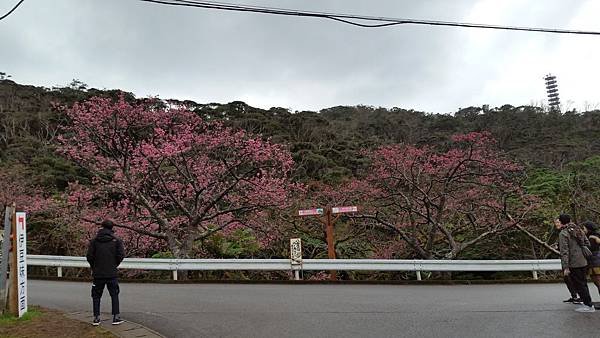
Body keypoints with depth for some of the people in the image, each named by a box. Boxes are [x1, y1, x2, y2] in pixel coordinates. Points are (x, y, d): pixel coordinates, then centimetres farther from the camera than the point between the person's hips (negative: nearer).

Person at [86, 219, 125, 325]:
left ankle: (96, 318, 11)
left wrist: (93, 267, 11)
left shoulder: (94, 240, 0)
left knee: (96, 296, 12)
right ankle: (116, 317, 7)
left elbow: (89, 256, -4)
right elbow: (121, 255, -8)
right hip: (112, 273, -1)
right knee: (114, 295, 9)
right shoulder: (117, 240, -3)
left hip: (98, 273, 1)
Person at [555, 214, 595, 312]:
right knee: (583, 283, 19)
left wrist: (565, 267, -17)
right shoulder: (579, 230, 10)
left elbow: (564, 251, -18)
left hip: (573, 264, -8)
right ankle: (588, 304, 26)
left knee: (579, 285, 2)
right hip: (584, 262, 8)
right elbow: (587, 244, 13)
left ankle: (588, 305, 5)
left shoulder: (563, 233, -14)